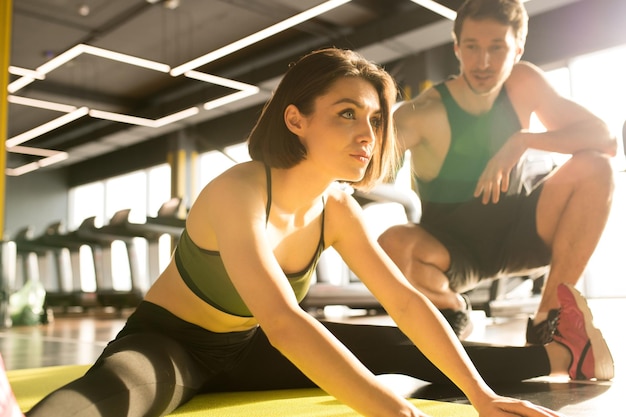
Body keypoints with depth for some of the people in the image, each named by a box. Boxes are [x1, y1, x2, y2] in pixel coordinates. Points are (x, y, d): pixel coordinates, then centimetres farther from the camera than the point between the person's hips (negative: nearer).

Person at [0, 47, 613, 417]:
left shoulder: (336, 209, -9)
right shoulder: (237, 194, -31)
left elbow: (407, 303, -9)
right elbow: (283, 323, -44)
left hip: (247, 350, 6)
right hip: (167, 343, -6)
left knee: (404, 350, 1)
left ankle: (564, 356, 14)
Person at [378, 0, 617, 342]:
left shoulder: (524, 83, -9)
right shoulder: (425, 113, -21)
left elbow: (606, 139, -13)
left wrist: (524, 140, -29)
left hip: (520, 231, 4)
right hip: (455, 248, -3)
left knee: (595, 167, -19)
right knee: (393, 246, -35)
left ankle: (548, 319, -10)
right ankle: (454, 309, 1)